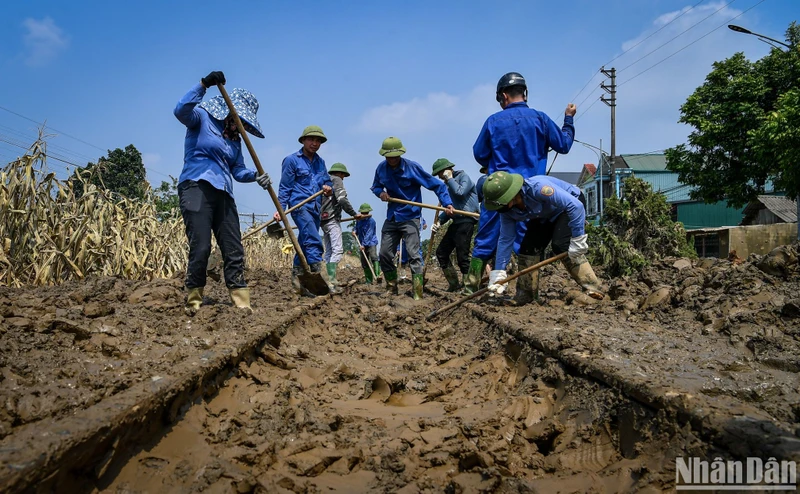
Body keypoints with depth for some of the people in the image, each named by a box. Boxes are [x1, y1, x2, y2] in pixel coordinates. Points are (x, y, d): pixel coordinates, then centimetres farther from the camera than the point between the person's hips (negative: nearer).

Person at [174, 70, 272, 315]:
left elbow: (238, 170, 17)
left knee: (234, 250, 1)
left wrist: (255, 176, -3)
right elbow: (181, 111, -19)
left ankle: (242, 304, 2)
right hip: (196, 187, -7)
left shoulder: (234, 138, 22)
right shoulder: (202, 117, 3)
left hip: (222, 194, 7)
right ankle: (193, 304, -2)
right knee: (201, 247, -13)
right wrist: (203, 85, -26)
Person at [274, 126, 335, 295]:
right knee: (314, 242, -20)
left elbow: (327, 180, 22)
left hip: (315, 207, 7)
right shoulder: (292, 160, 0)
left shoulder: (320, 162, 17)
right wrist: (280, 210, -8)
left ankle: (297, 279, 15)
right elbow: (285, 188, -1)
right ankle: (320, 276, -24)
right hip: (299, 204, -7)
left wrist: (328, 187, -3)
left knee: (305, 245, 9)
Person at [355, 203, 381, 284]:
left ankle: (378, 275, -42)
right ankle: (369, 281, 14)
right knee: (364, 264, 6)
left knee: (374, 257, -29)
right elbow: (357, 228, 27)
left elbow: (369, 234, -18)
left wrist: (364, 244, -23)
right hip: (363, 244, 7)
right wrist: (355, 232, 4)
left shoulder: (371, 221, -12)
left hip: (371, 243, -6)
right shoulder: (358, 220, 7)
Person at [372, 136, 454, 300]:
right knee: (385, 254, 7)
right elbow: (375, 186, 17)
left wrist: (447, 203, -22)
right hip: (391, 218, 6)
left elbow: (437, 185, -11)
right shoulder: (381, 168, -1)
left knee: (413, 255, -12)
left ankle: (418, 294, -12)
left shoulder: (412, 167, -14)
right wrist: (380, 193, -7)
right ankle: (391, 289, 24)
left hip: (410, 217, -5)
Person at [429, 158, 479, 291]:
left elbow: (460, 192, -22)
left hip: (467, 221, -9)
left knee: (462, 255, -10)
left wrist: (449, 178, -8)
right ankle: (454, 284, 14)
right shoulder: (447, 185, 19)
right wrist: (439, 222, 7)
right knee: (441, 252, 7)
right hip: (456, 222, 9)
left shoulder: (463, 177, -3)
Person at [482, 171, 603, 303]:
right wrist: (498, 273, -14)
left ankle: (592, 288, -23)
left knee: (561, 245, -26)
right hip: (545, 216, 7)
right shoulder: (506, 210, -18)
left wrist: (578, 238, -40)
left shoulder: (537, 187, -40)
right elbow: (505, 240, -10)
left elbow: (575, 205, -40)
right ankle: (526, 294, 7)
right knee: (528, 248, -6)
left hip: (570, 206, -7)